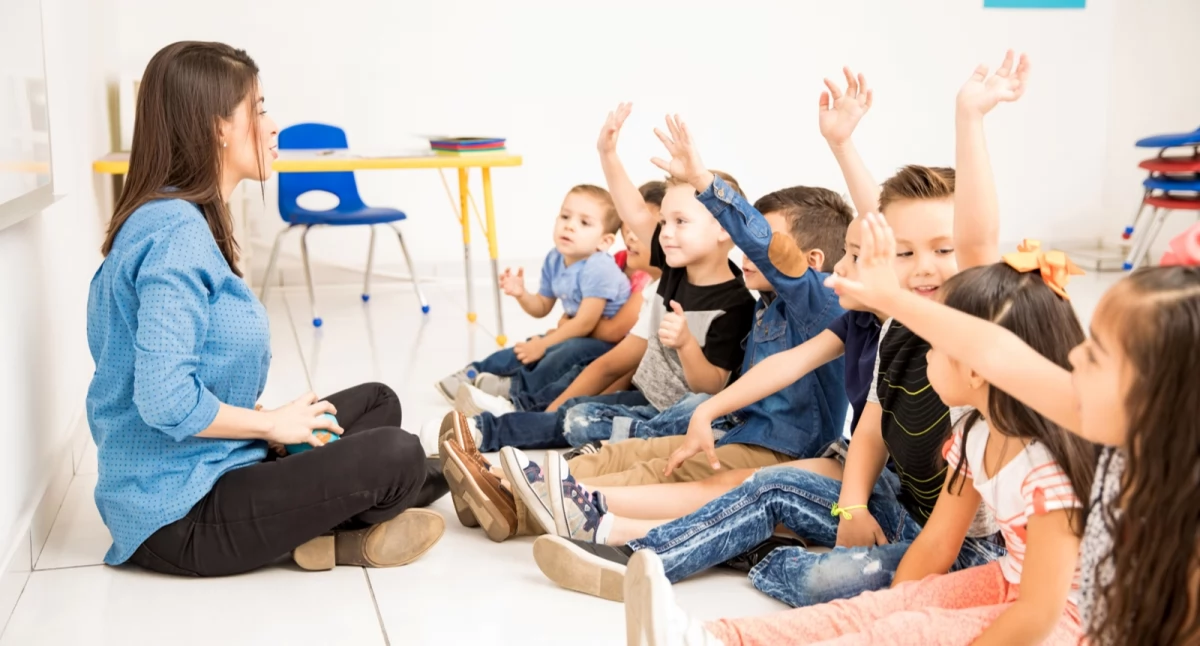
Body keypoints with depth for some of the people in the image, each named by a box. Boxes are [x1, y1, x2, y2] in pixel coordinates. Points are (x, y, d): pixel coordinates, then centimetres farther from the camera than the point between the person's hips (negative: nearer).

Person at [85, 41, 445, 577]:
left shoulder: (178, 221, 9)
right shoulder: (176, 232, -21)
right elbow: (166, 401, -30)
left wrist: (274, 425, 2)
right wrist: (272, 423, -14)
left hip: (205, 471, 10)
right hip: (179, 514, -10)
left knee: (377, 403, 17)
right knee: (394, 457, -18)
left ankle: (320, 529, -2)